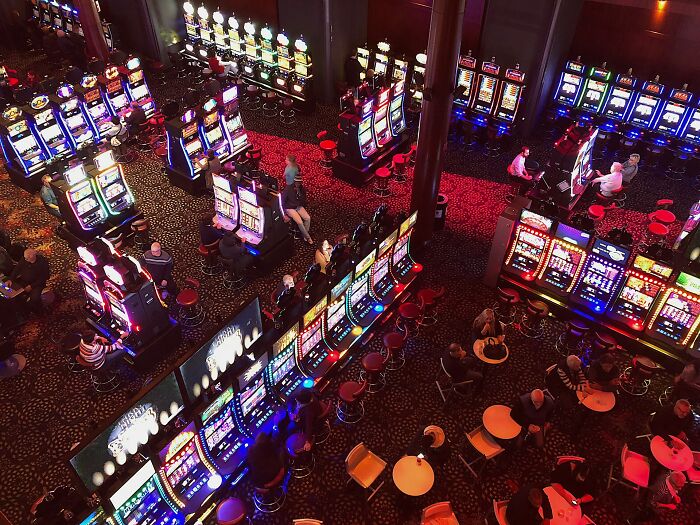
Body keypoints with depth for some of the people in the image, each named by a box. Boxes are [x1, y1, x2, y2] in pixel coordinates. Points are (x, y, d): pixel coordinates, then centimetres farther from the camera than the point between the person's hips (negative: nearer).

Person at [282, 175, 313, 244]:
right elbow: (282, 200, -10)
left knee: (308, 218, -19)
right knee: (299, 222, -24)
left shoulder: (302, 189, 1)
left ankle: (305, 235, -5)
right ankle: (308, 238, -8)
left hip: (299, 207, 5)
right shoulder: (288, 189, -14)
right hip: (290, 208, -5)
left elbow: (303, 201, 5)